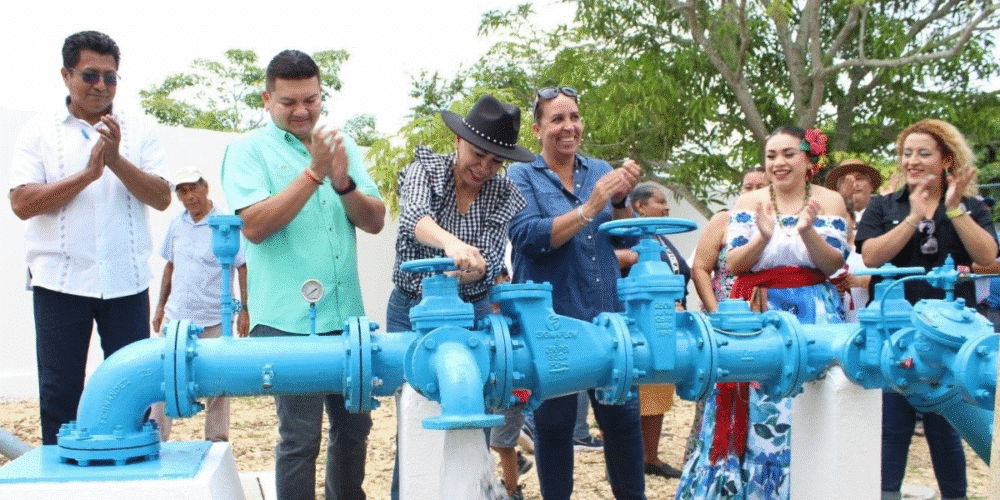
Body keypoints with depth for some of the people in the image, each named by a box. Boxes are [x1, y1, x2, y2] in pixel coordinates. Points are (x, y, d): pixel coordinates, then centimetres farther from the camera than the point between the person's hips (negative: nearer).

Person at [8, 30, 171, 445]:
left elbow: (161, 198, -3)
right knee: (60, 393, 6)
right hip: (60, 281, -1)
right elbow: (22, 203, -6)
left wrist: (116, 161, -16)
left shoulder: (140, 129, 7)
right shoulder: (39, 131, 5)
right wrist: (87, 174, -14)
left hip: (127, 281, 1)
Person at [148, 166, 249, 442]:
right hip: (177, 316, 4)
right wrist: (160, 306, 16)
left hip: (214, 319, -4)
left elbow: (243, 267, -6)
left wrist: (244, 309, -11)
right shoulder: (176, 224, 8)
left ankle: (217, 443, 16)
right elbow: (170, 266, 18)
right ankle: (155, 439, 15)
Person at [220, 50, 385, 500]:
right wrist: (313, 172, -18)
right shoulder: (248, 151, -1)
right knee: (300, 437, -1)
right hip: (288, 323, -5)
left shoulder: (343, 146, 11)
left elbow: (375, 221, 6)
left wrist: (343, 182, -13)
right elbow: (254, 226, -15)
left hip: (347, 317, 5)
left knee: (355, 425, 15)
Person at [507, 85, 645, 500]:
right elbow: (528, 236, -14)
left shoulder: (600, 171, 11)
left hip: (606, 315, 3)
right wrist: (590, 208, -20)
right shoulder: (522, 177, 1)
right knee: (554, 422, 7)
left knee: (622, 415, 6)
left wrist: (620, 200, -11)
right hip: (551, 321, -3)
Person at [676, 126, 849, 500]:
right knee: (757, 409, 0)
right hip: (758, 315, 0)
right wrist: (763, 237, -20)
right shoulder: (748, 203, 4)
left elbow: (834, 264, -5)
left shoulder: (829, 201, 4)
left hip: (814, 314, 0)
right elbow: (733, 263, -3)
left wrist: (807, 231, -21)